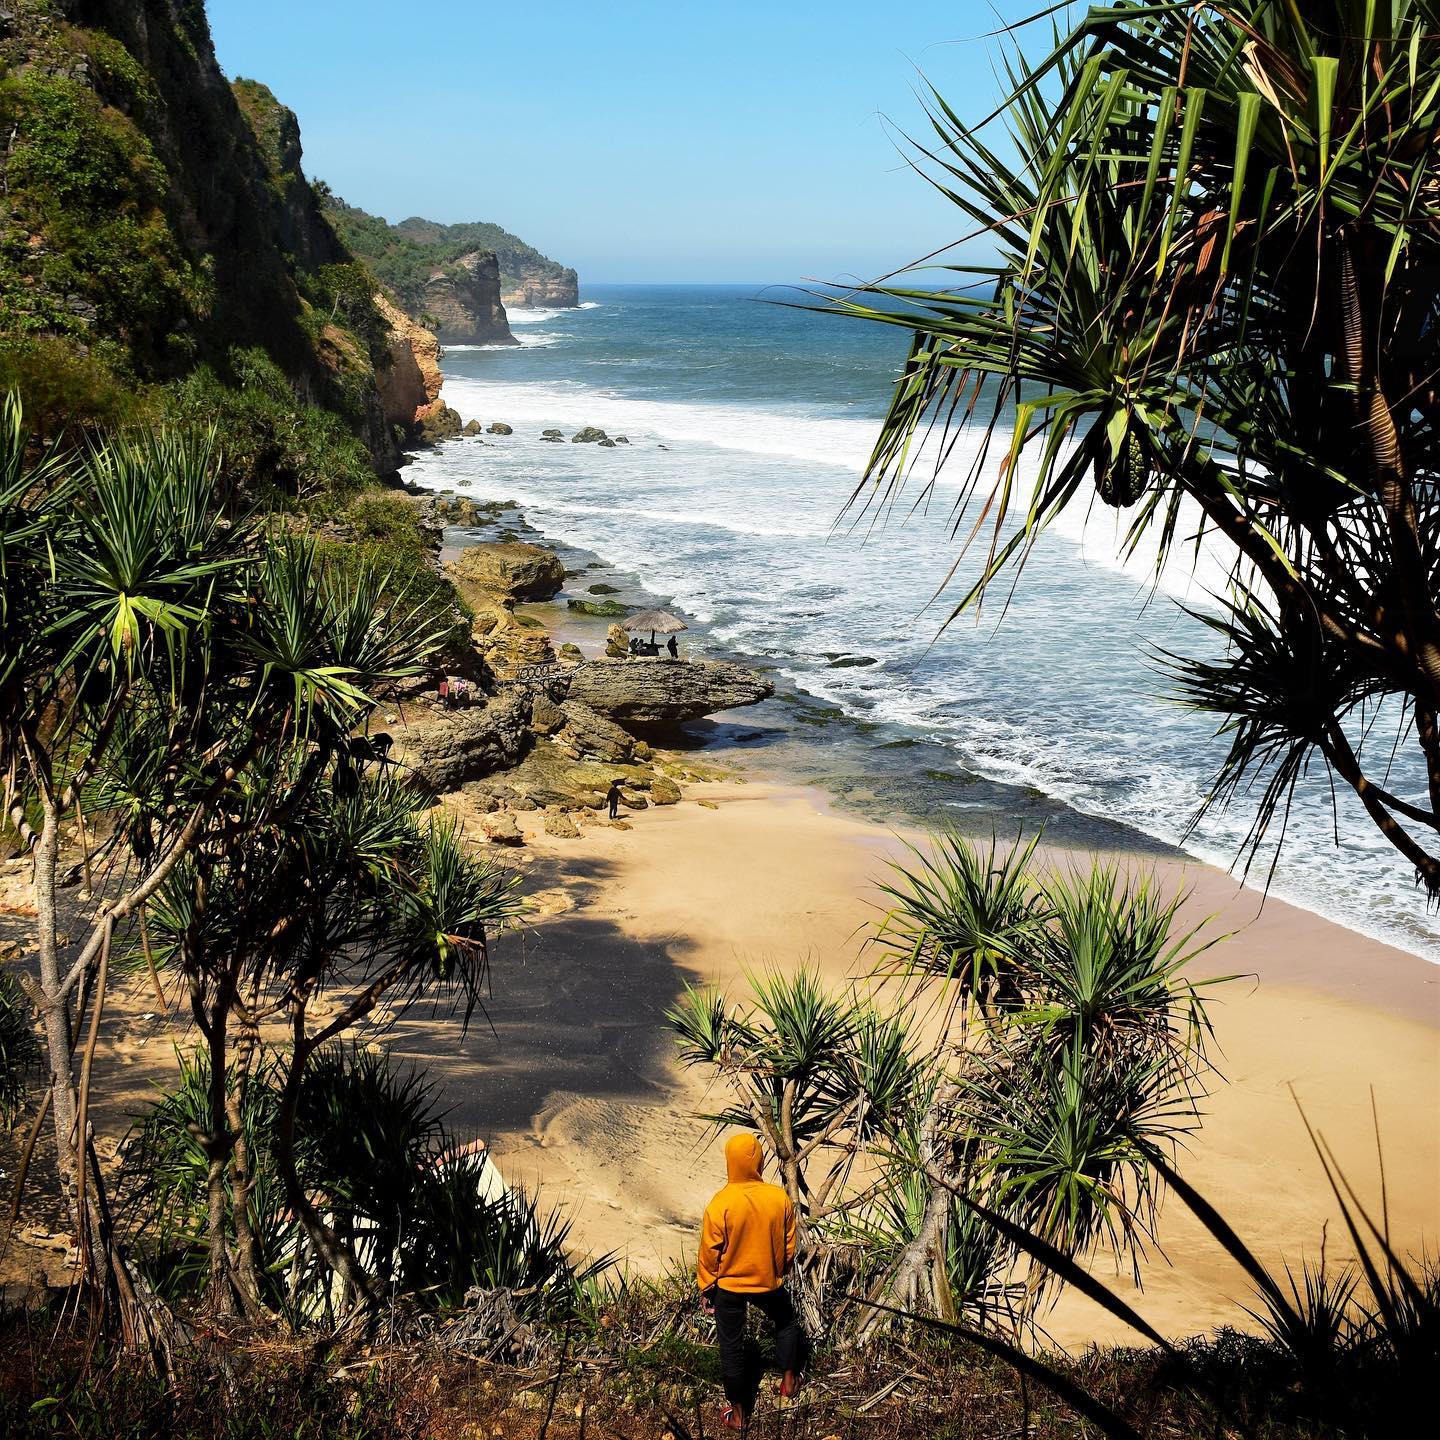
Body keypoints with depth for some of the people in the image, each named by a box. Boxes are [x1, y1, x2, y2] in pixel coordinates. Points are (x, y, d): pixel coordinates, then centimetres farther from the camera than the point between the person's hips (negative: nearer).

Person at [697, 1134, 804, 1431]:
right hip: (769, 1281, 2)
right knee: (786, 1323, 31)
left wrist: (706, 1287, 2)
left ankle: (738, 1412, 26)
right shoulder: (780, 1198, -17)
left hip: (729, 1286, -2)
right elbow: (789, 1247, -3)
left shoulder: (720, 1204, -25)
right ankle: (789, 1380, 42)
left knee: (731, 1347, 14)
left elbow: (710, 1253, -14)